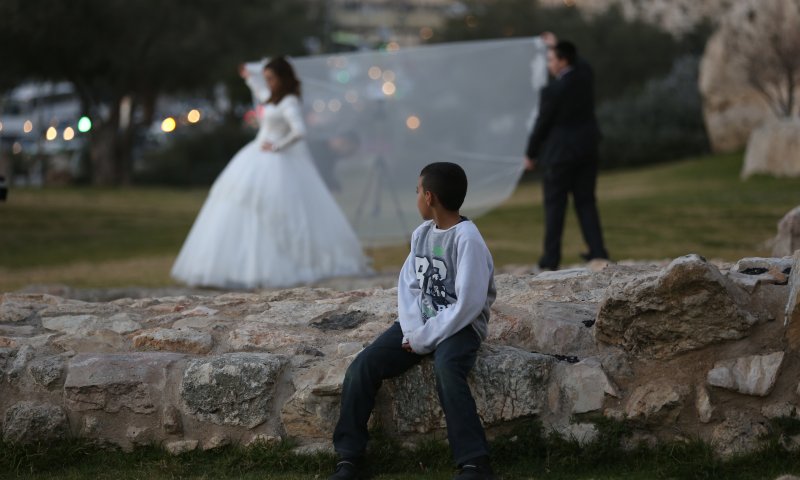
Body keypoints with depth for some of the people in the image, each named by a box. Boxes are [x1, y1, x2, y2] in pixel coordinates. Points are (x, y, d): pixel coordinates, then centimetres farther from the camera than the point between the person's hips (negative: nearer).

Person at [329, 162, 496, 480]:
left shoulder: (467, 239, -17)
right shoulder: (421, 233, 7)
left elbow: (468, 304, -22)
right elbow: (408, 284, 6)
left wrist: (424, 338, -17)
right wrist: (413, 331, -11)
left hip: (459, 325, -7)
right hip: (419, 324, 7)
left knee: (447, 371, -38)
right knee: (362, 367, -13)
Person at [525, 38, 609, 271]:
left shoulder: (553, 91, -20)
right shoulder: (586, 73, -1)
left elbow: (542, 124, -12)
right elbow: (574, 63, 26)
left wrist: (530, 154, 1)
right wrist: (556, 46, 32)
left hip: (561, 153, -6)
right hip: (587, 149, 6)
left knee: (555, 205, 2)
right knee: (586, 201, 12)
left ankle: (551, 258, 4)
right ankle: (597, 250, 7)